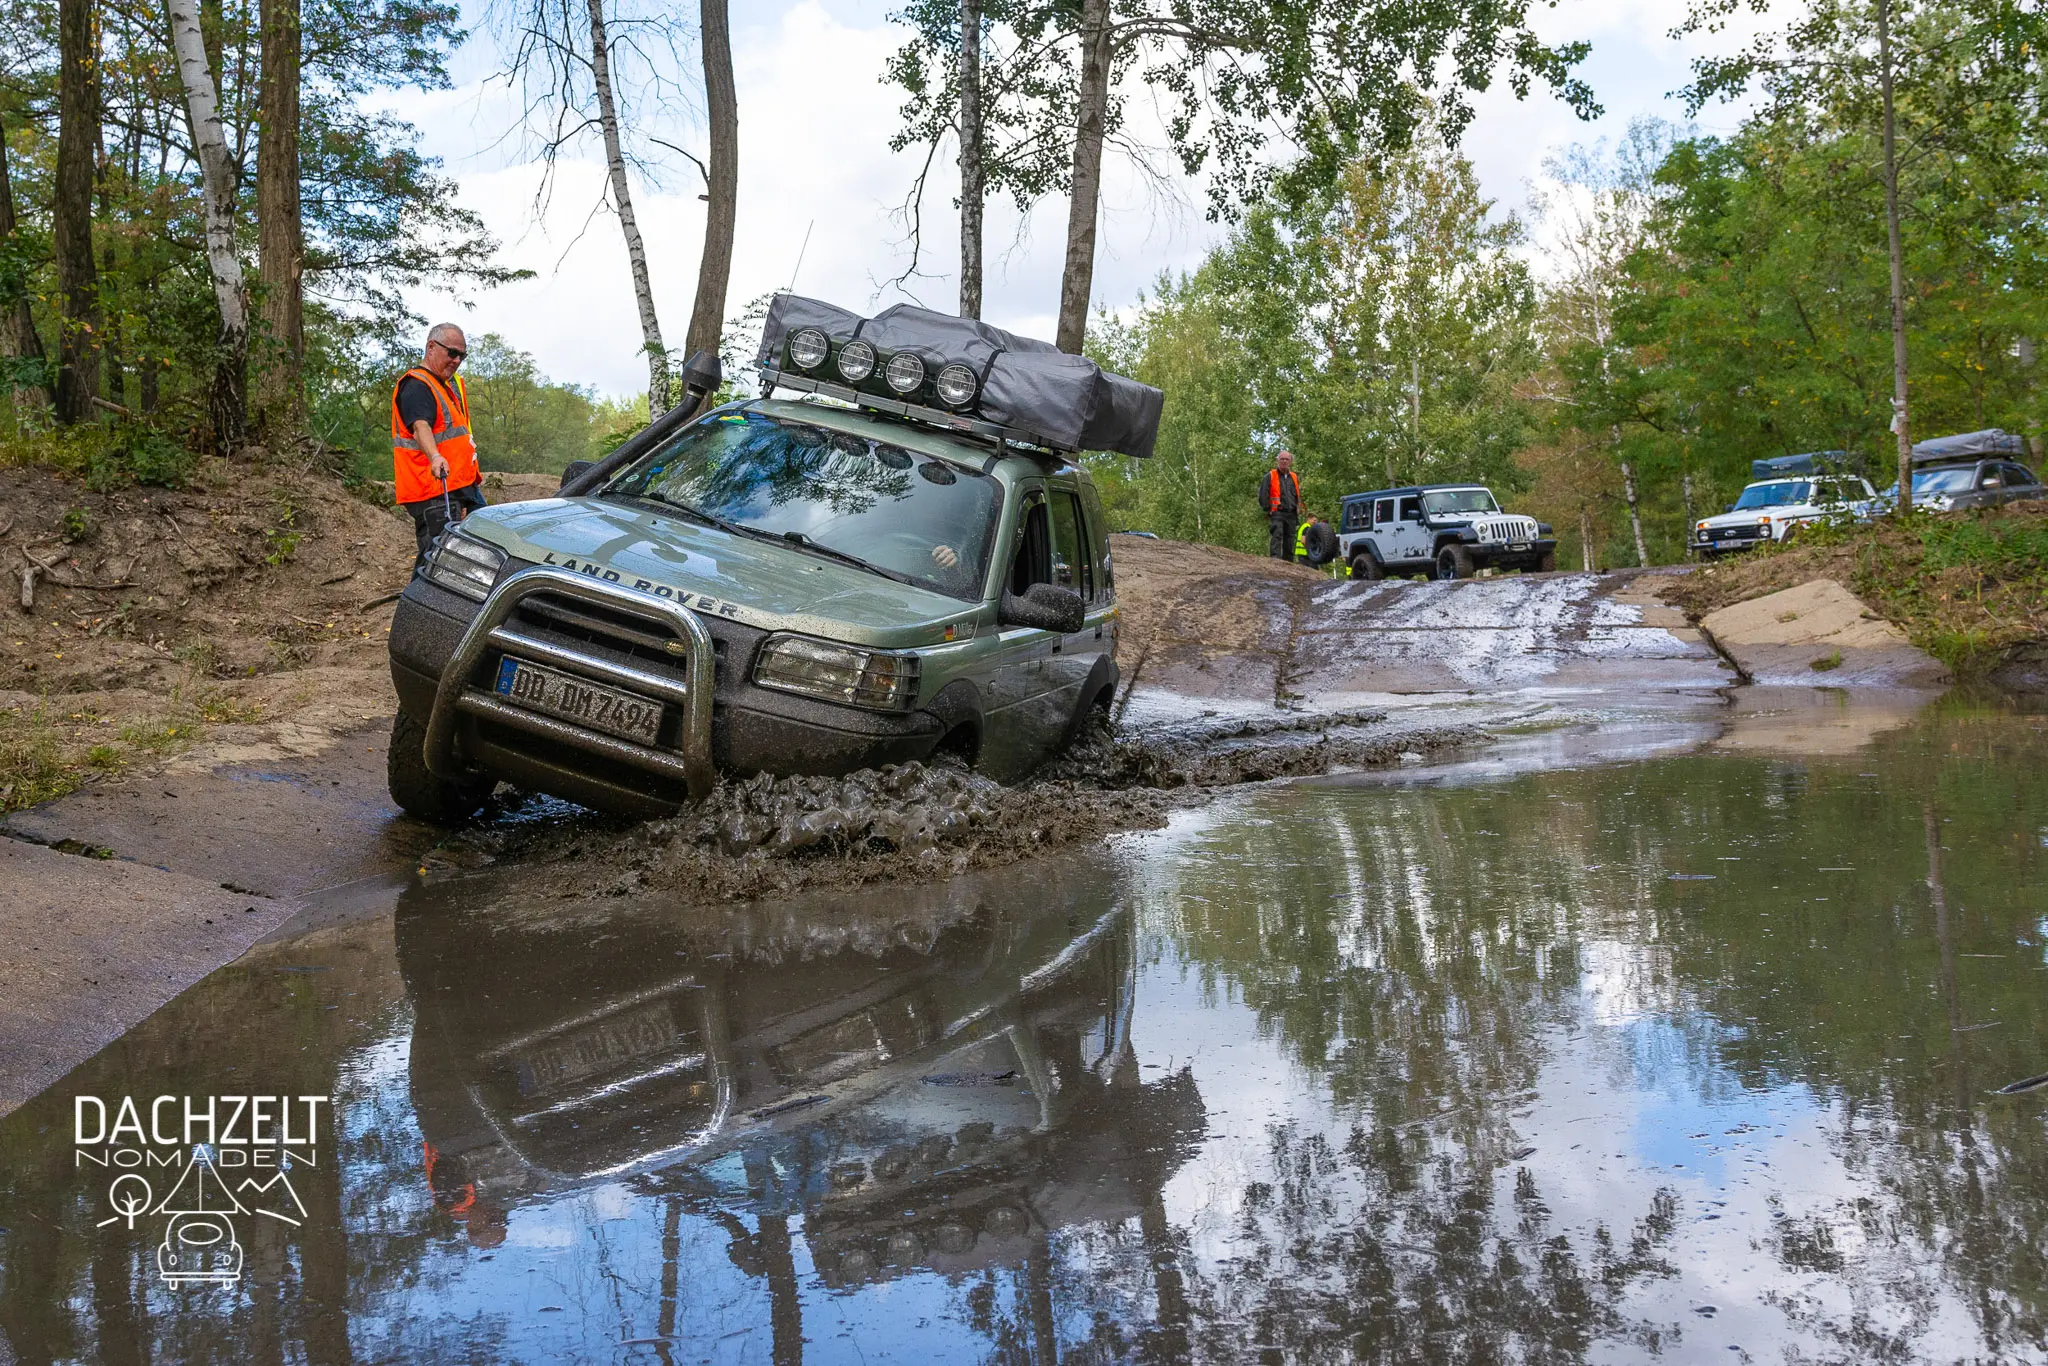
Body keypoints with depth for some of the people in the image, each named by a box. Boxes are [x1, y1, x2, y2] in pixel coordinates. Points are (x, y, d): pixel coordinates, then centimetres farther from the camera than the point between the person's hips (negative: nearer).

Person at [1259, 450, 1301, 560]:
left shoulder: (1294, 477, 21)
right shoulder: (1270, 476, 5)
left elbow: (1298, 496, 28)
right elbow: (1263, 493, 0)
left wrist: (1298, 510, 16)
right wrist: (1267, 508, -6)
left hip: (1291, 514, 5)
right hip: (1277, 513, -5)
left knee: (1290, 539, 5)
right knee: (1276, 535, -20)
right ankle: (1275, 558, -29)